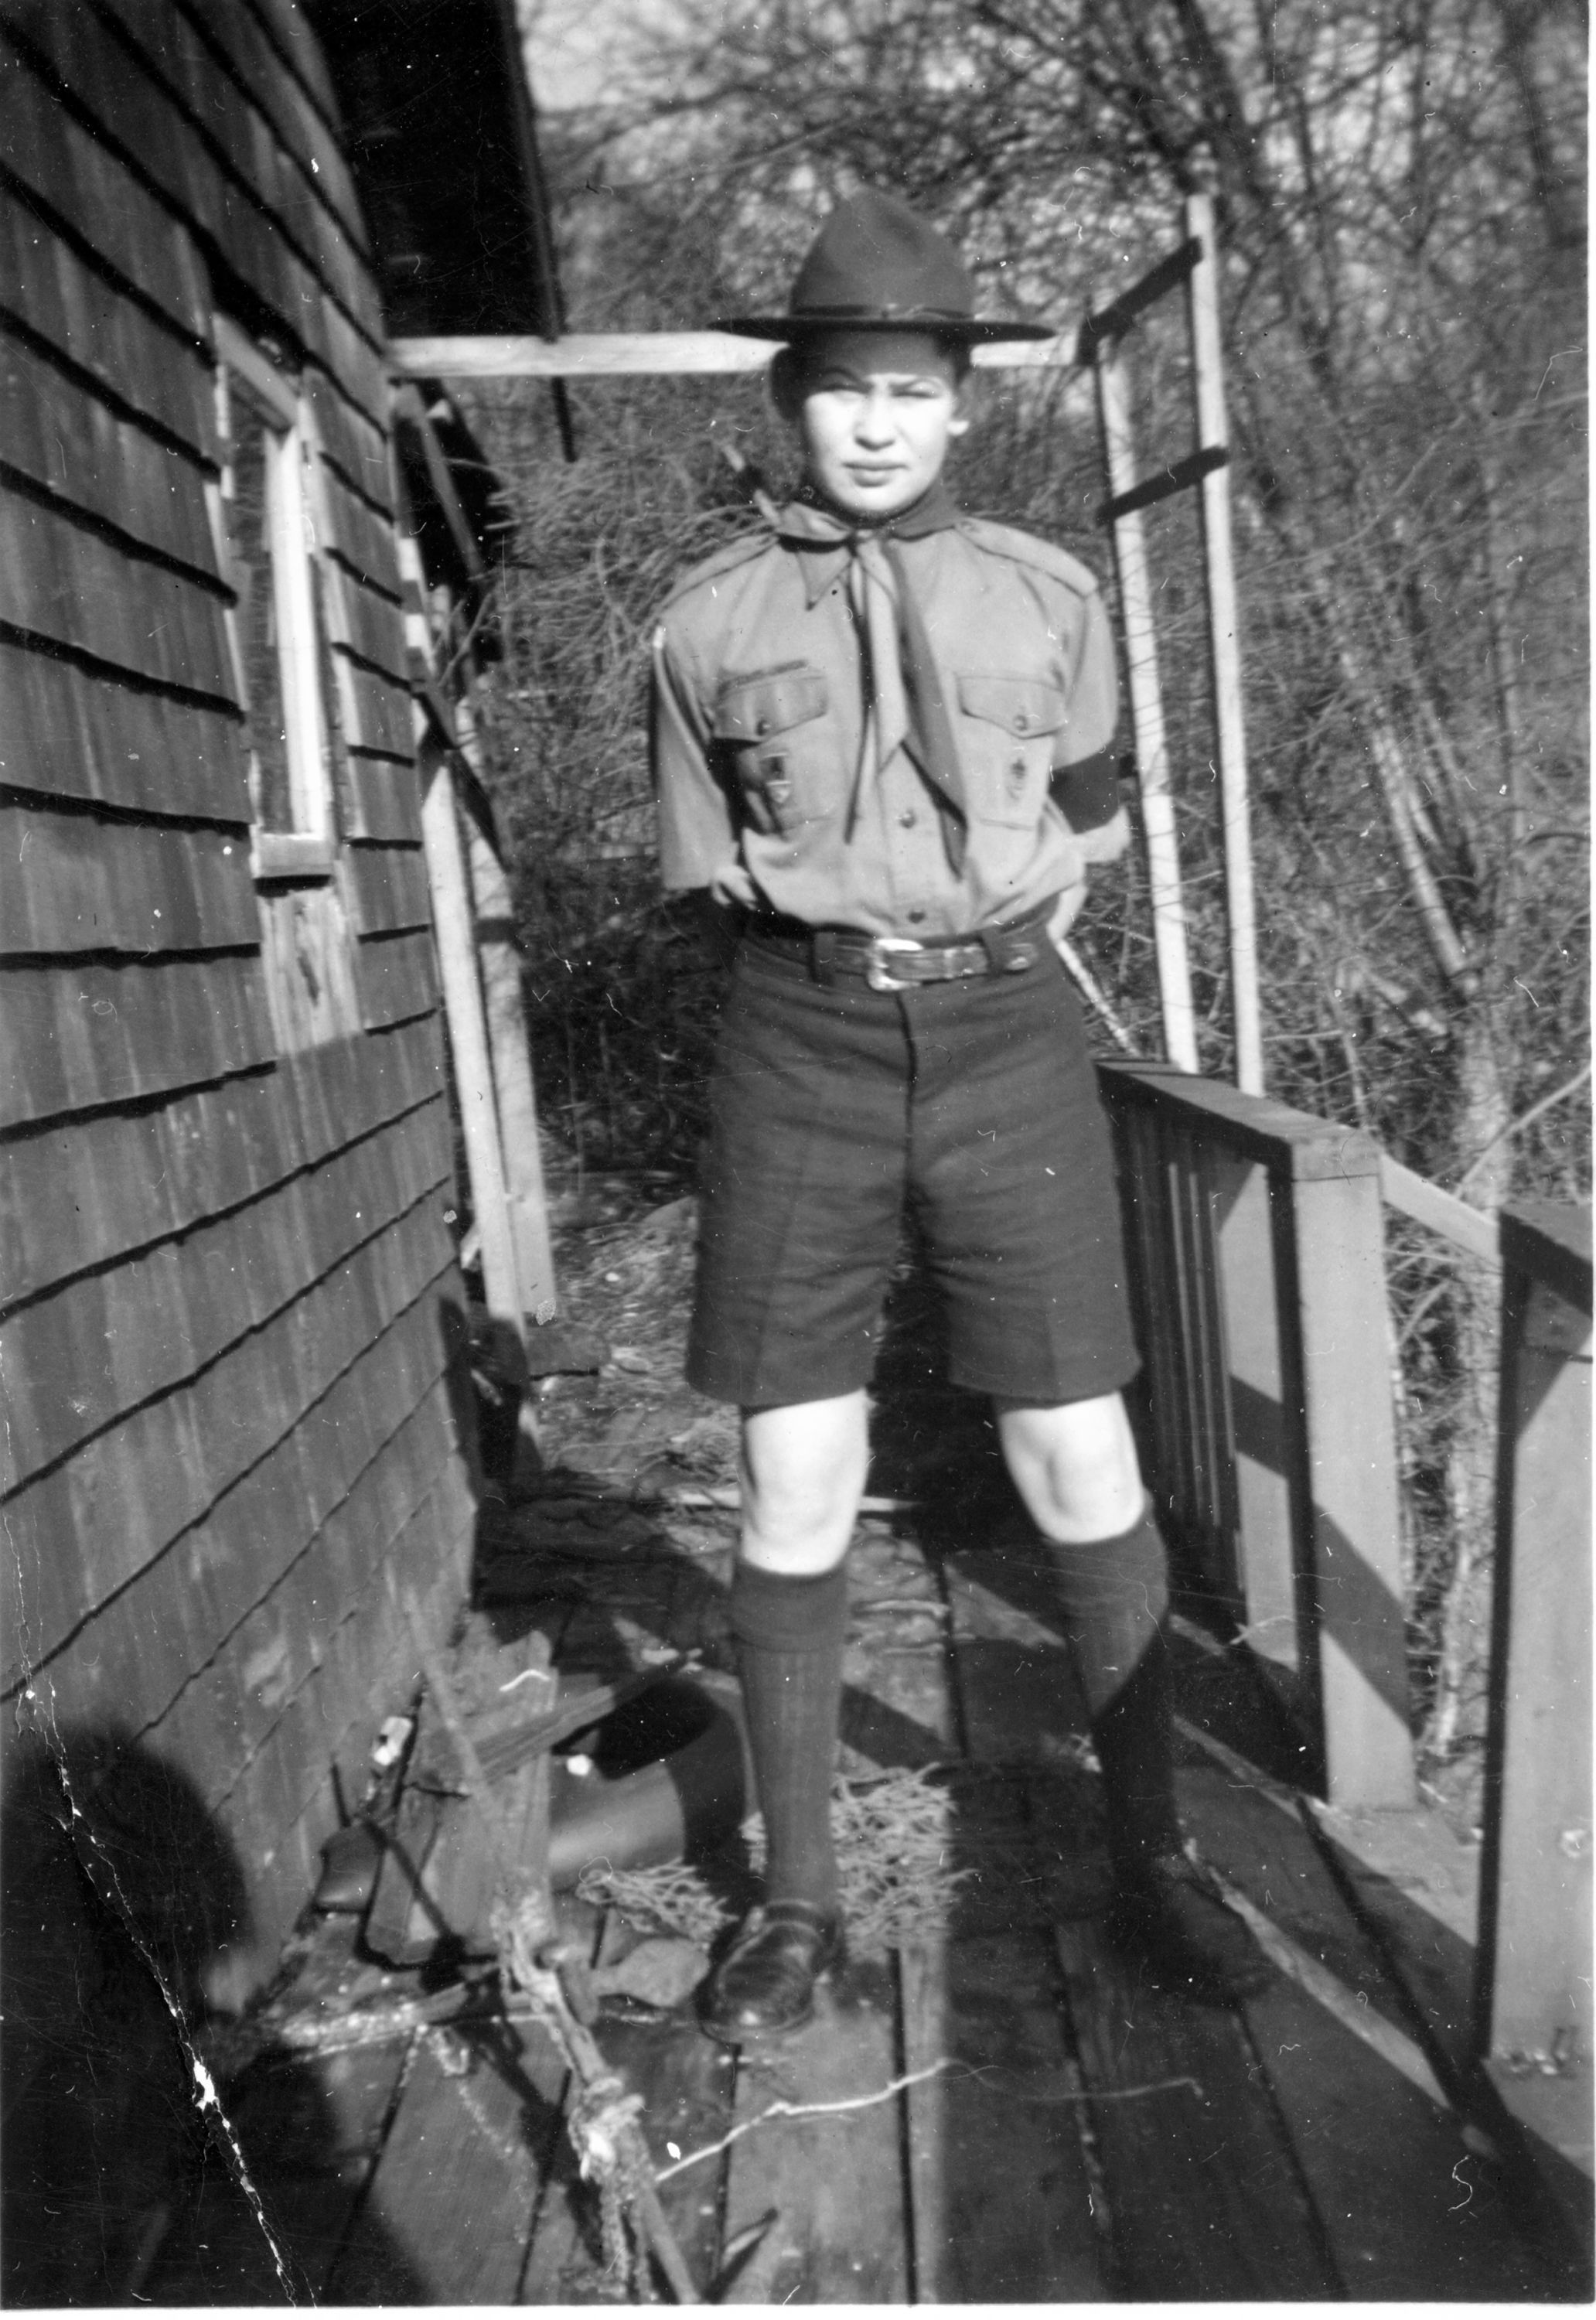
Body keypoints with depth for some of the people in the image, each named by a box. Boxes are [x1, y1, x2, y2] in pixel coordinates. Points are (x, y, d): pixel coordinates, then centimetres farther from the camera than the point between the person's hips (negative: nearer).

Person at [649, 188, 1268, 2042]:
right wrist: (841, 947, 8)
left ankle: (1149, 1857, 19)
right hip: (800, 1049, 0)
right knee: (794, 1486, 0)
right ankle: (795, 1896, 16)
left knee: (1083, 1469, 1)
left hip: (1006, 1038, 1)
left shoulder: (1050, 598, 9)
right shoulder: (711, 620, 7)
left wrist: (982, 944, 12)